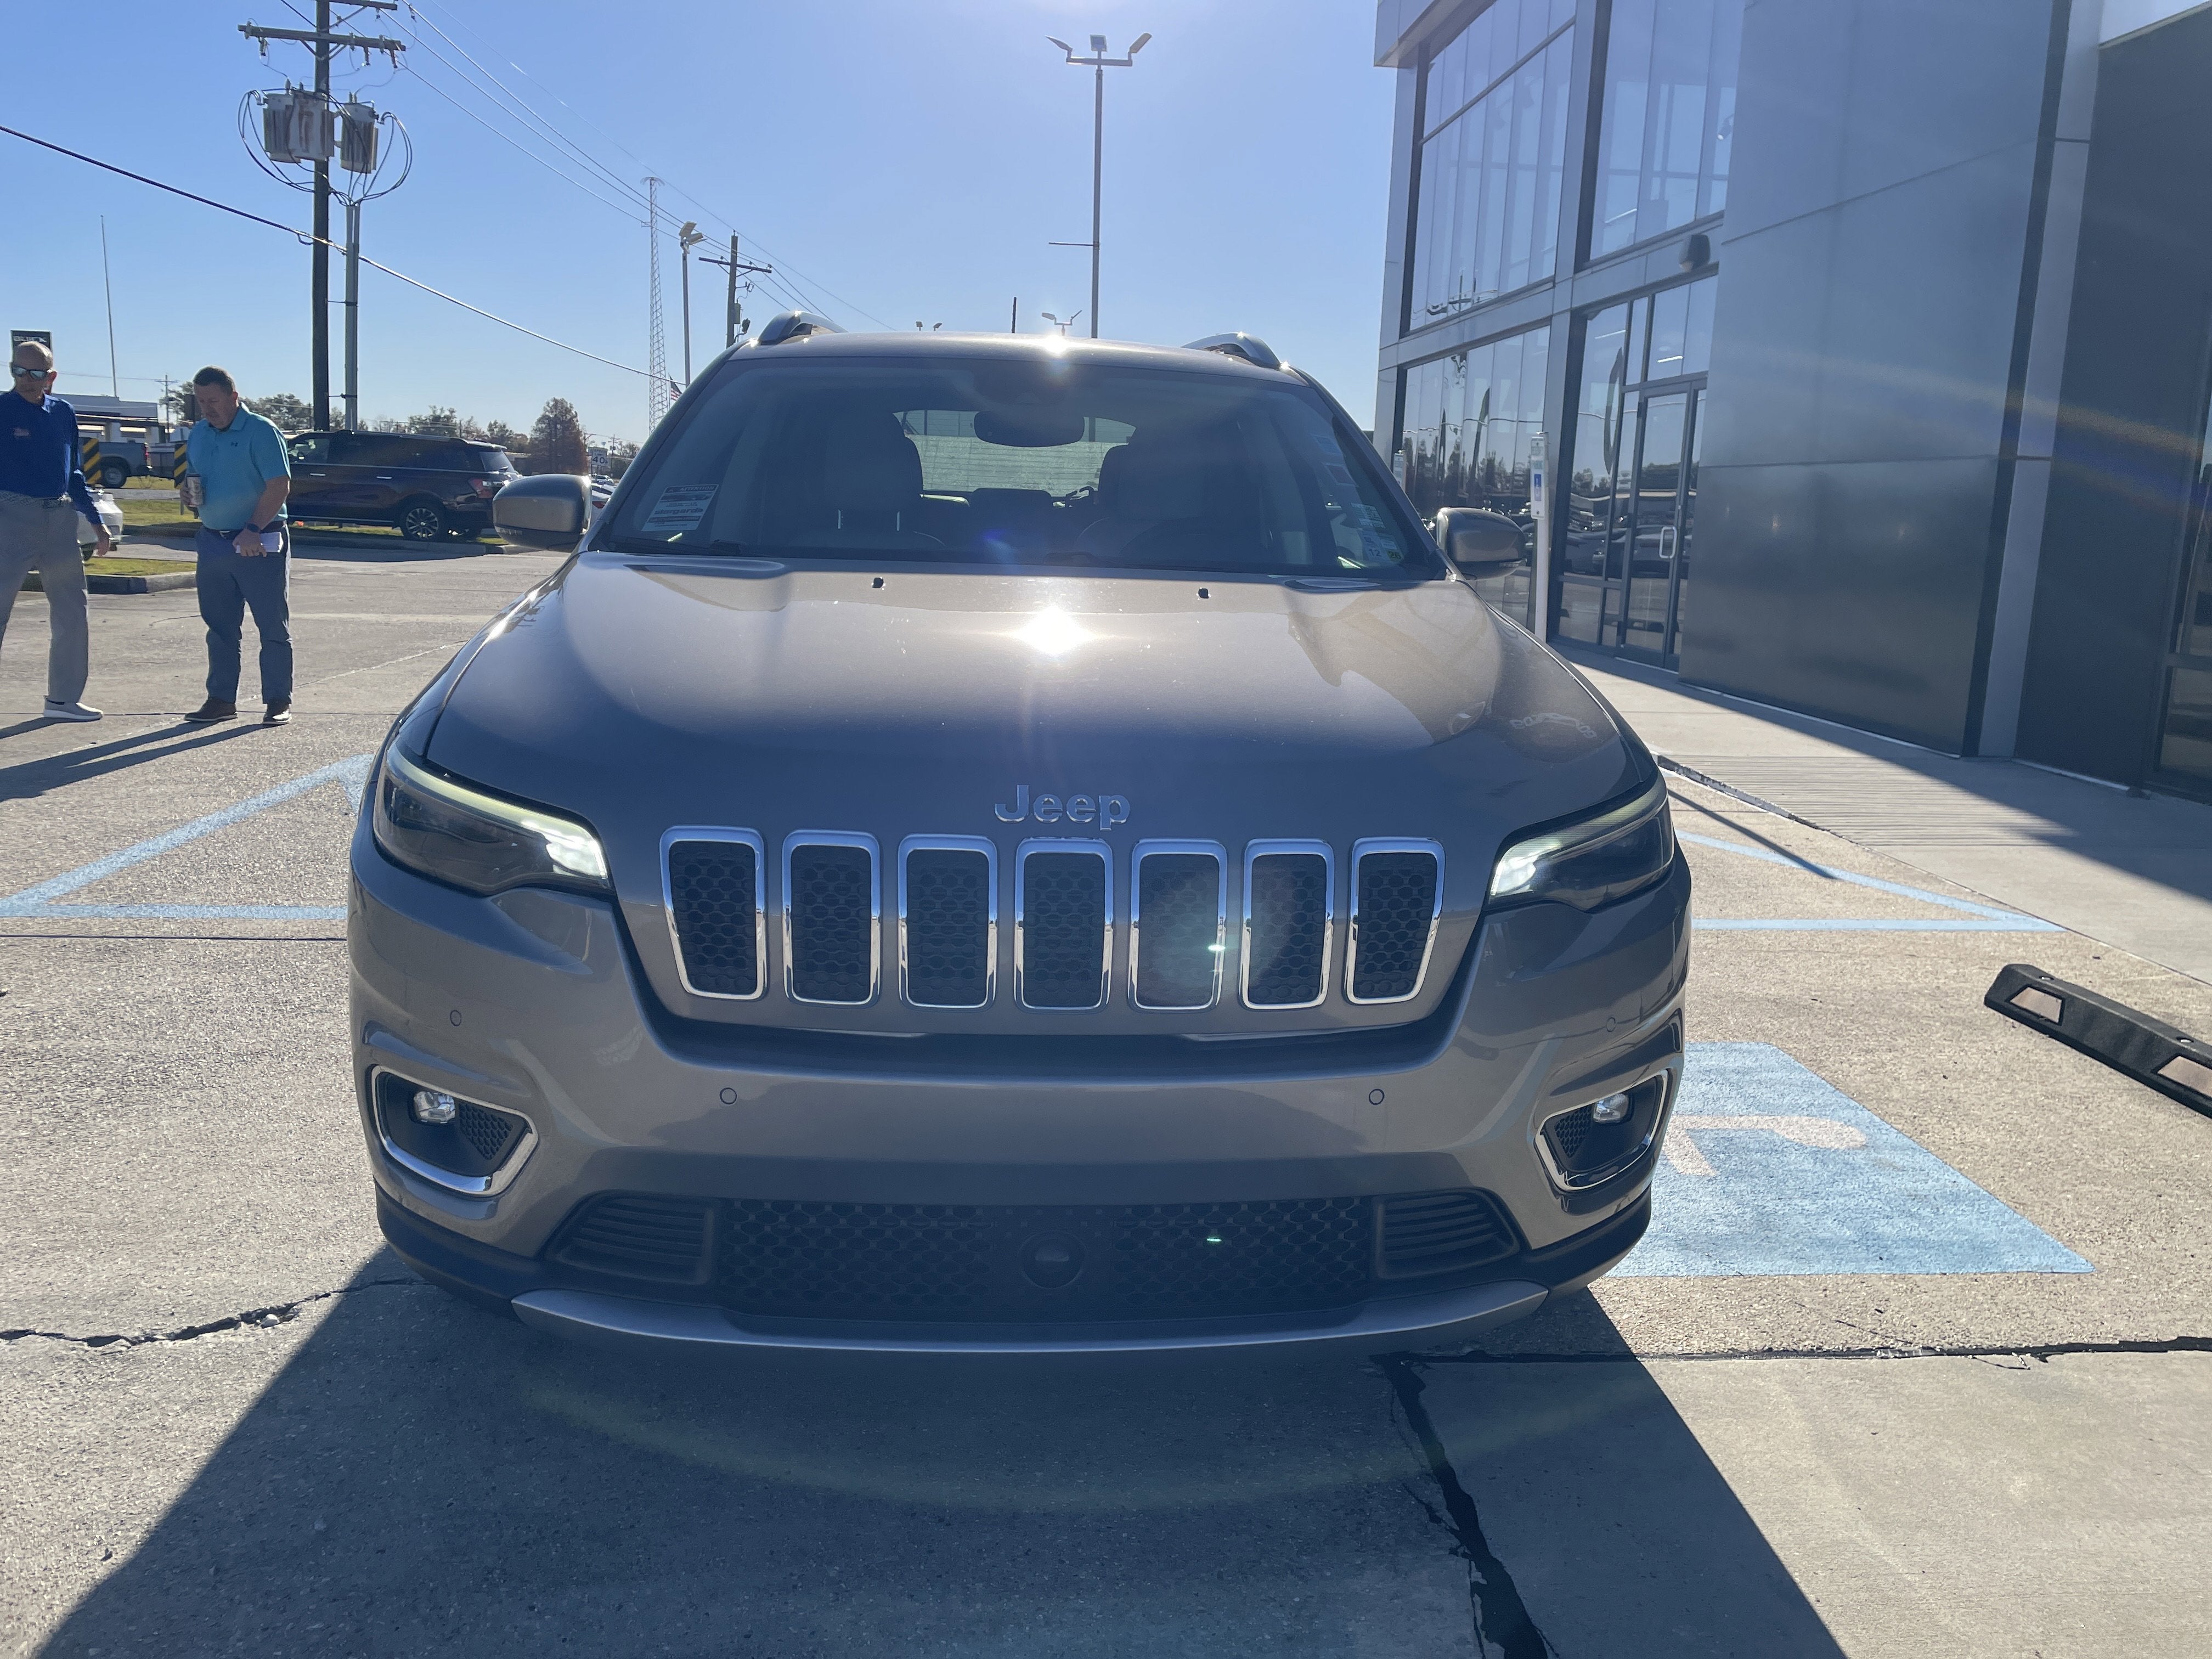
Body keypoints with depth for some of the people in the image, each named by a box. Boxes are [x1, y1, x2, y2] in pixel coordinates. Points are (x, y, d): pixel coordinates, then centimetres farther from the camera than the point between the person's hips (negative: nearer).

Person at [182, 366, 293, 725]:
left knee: (273, 626, -1)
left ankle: (278, 701, 6)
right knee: (219, 627, 10)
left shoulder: (261, 432, -9)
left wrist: (253, 530, -24)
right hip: (213, 542, 7)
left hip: (259, 544, -7)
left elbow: (279, 486, -16)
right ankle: (221, 699, 17)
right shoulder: (198, 433, 12)